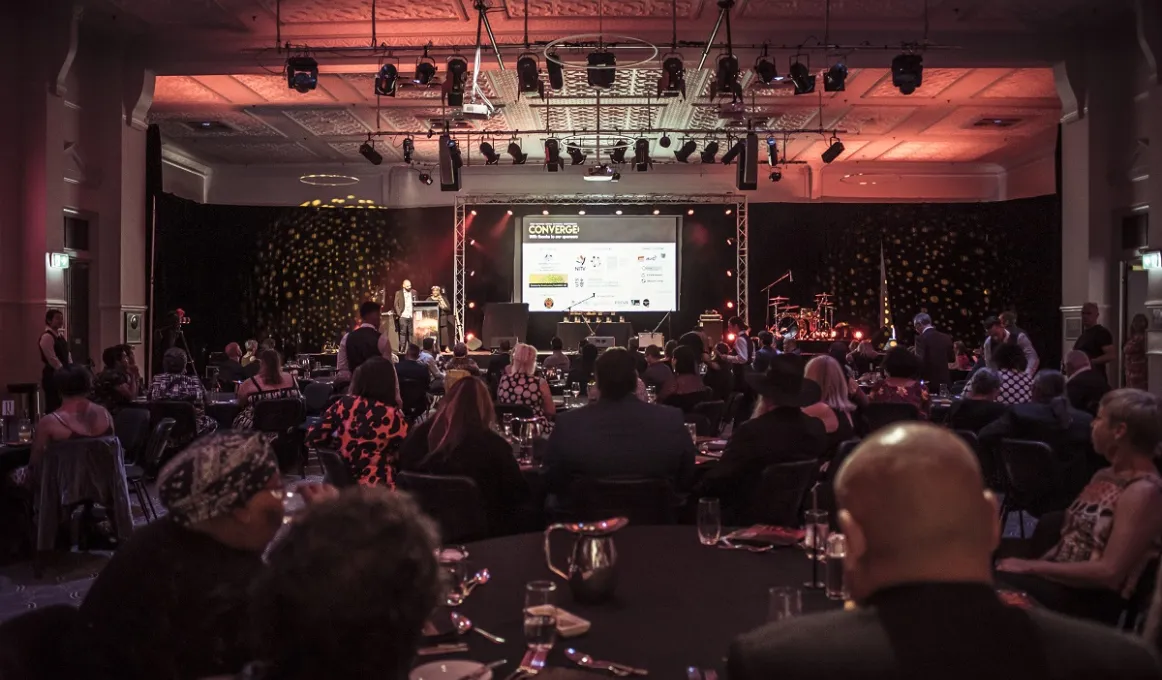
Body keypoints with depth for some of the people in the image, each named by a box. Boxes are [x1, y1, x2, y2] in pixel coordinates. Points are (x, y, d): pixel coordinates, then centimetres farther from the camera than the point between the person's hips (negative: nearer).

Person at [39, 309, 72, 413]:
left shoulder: (61, 335, 15)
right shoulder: (47, 337, -14)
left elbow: (67, 355, 17)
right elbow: (52, 359, -19)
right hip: (52, 376, -9)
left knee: (62, 406, 12)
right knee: (53, 407, -6)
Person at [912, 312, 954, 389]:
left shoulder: (921, 338, -13)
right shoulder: (946, 337, 6)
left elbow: (920, 361, -19)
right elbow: (952, 358, 15)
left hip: (929, 381, -6)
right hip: (945, 381, 6)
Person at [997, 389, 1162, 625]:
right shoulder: (1104, 476, 15)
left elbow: (1109, 573, -20)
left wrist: (1032, 567, -17)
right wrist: (1032, 566, -1)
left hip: (1093, 601, -8)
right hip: (1058, 580, 8)